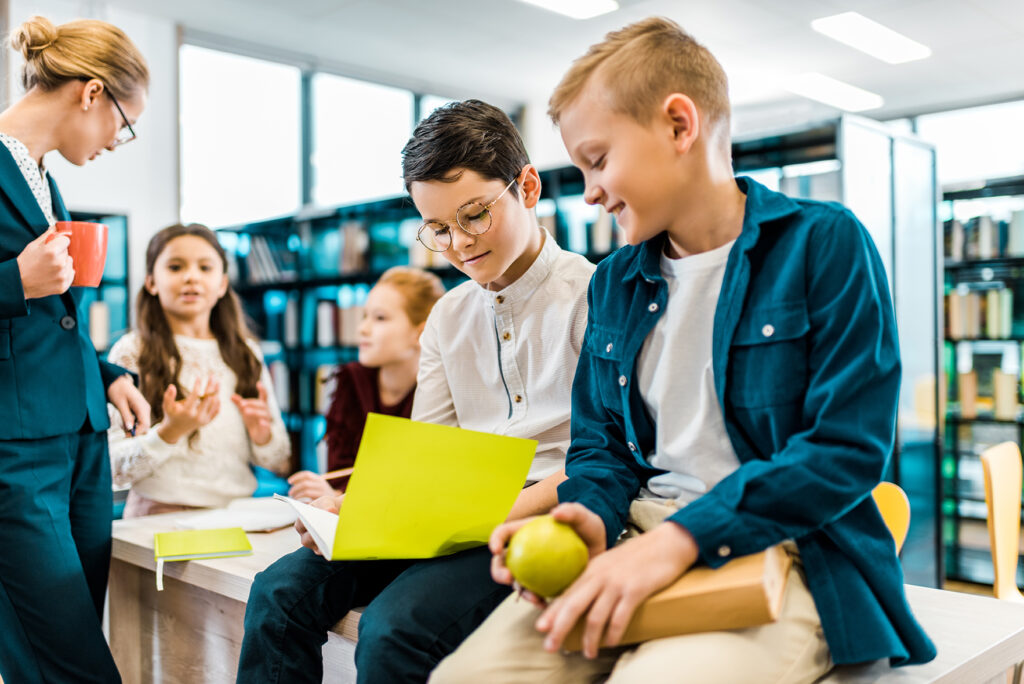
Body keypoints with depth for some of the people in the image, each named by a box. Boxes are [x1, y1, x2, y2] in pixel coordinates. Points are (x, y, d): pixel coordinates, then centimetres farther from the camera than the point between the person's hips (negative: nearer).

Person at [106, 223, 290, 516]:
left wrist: (262, 436, -4)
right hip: (160, 518, -3)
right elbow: (116, 469, -4)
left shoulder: (247, 352, 13)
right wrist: (169, 432, -19)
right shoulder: (130, 352, 1)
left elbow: (279, 463, 16)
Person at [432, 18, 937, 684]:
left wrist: (682, 536, -20)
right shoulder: (613, 283, 13)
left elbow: (849, 447, -12)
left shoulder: (825, 243, -4)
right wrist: (590, 515, -7)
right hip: (638, 538, 5)